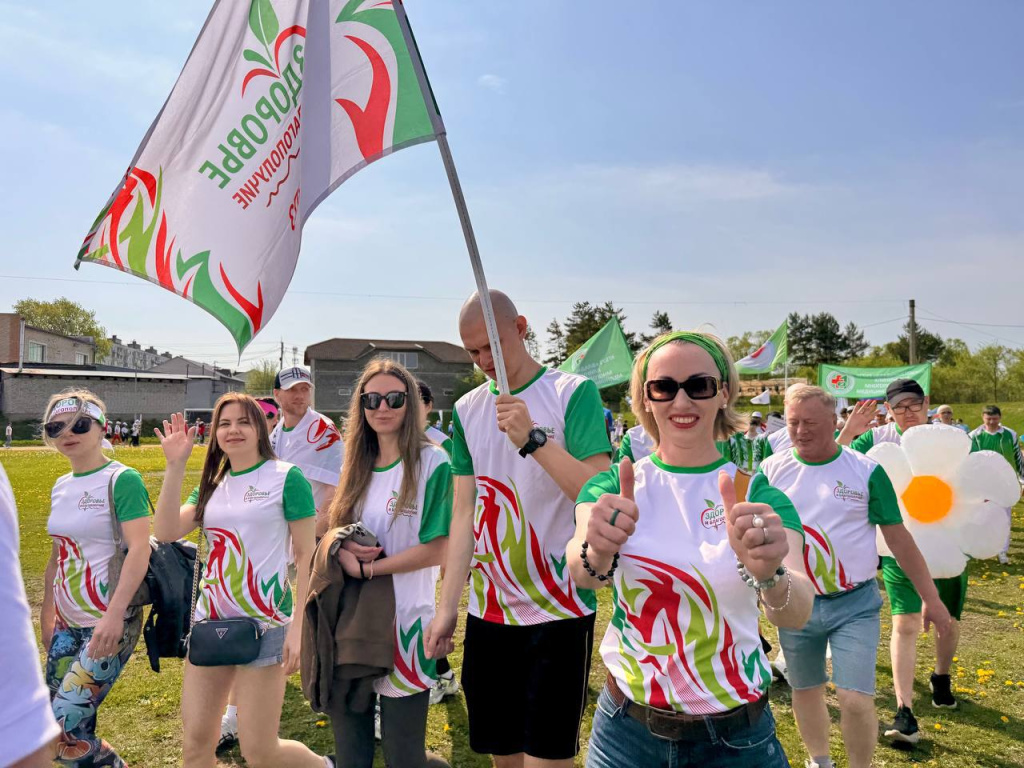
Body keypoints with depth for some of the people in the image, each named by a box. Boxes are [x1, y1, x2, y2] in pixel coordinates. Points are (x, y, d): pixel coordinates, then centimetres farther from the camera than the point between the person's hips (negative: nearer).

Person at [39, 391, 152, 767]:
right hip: (67, 624, 8)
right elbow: (58, 555, 19)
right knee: (59, 734, 11)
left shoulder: (122, 480, -12)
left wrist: (114, 615, -27)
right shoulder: (61, 486, 10)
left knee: (65, 731, -8)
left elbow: (139, 550, -20)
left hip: (109, 624, -7)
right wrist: (46, 615, 20)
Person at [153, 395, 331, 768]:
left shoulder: (286, 477, -8)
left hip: (265, 624, -6)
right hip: (210, 621, 6)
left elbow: (306, 555, -8)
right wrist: (175, 465, -8)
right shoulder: (212, 484, 10)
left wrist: (299, 626, -13)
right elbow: (167, 532, -4)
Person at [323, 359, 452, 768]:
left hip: (404, 621, -5)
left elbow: (436, 550, -14)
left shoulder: (433, 462, -10)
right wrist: (344, 550, -9)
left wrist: (367, 568, -13)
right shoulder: (356, 466, 9)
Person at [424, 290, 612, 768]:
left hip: (560, 608, -4)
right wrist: (446, 607, 1)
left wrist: (534, 438, -26)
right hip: (487, 611, 5)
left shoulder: (573, 392, -6)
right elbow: (464, 512, 6)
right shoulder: (466, 410, 7)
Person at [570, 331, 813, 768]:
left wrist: (770, 574, -46)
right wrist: (595, 554, -48)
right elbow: (581, 573, -26)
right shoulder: (612, 486, -7)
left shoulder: (758, 493, -9)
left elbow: (797, 614, -24)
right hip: (626, 729, 1)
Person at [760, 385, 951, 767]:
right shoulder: (772, 470, -4)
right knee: (805, 691, 16)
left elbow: (898, 537, -1)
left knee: (856, 700, -7)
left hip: (855, 605, -2)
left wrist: (931, 598, 1)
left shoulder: (866, 471, -6)